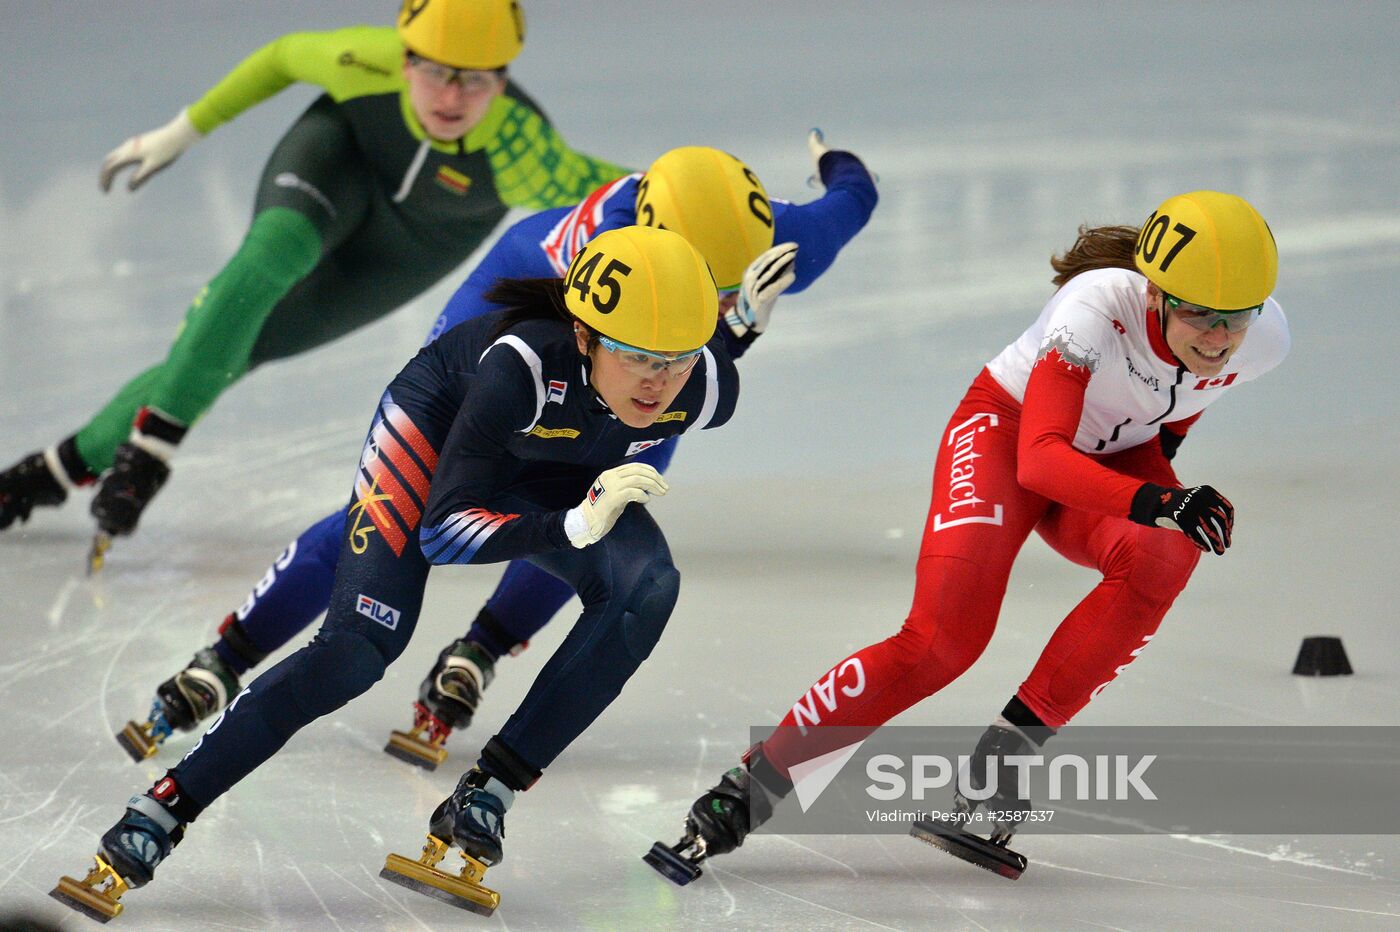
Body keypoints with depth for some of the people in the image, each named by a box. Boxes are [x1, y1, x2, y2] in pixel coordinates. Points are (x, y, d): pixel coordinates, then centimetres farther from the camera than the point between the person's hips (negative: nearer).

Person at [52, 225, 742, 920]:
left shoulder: (708, 387, -32)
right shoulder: (524, 364, -42)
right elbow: (442, 530, -41)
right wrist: (573, 527, -52)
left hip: (567, 473, 4)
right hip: (444, 418, -4)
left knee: (647, 588, -25)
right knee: (358, 646, -20)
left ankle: (490, 791, -17)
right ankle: (162, 809, -10)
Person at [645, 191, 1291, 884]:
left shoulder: (1264, 339, -20)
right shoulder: (1099, 306, -35)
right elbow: (1039, 460, -42)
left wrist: (1160, 460, 2)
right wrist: (1151, 501, -54)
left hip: (1114, 455, 5)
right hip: (1008, 427, -5)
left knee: (1161, 561, -32)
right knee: (945, 634, -25)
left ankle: (1005, 757, -23)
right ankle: (746, 791, -14)